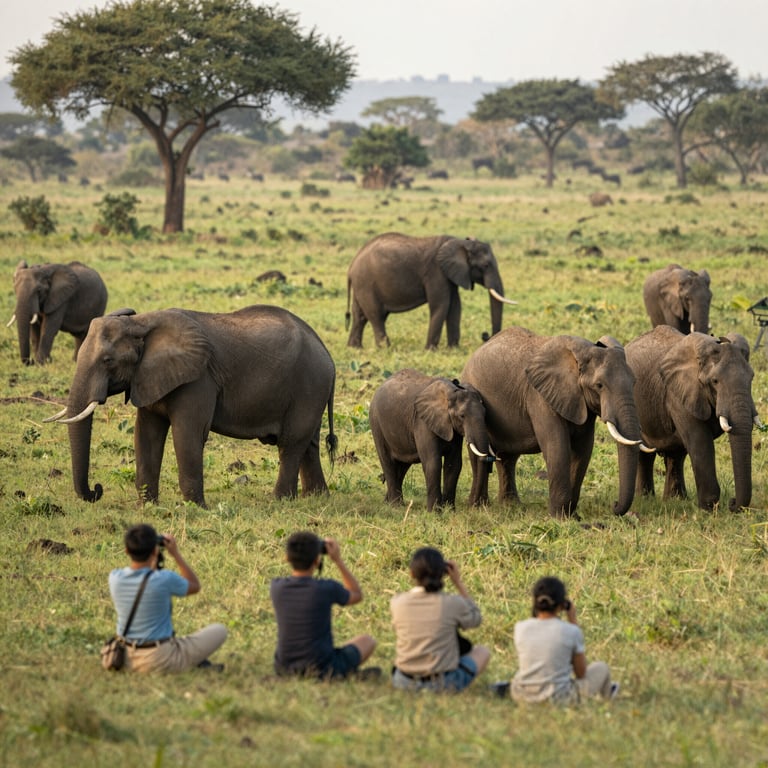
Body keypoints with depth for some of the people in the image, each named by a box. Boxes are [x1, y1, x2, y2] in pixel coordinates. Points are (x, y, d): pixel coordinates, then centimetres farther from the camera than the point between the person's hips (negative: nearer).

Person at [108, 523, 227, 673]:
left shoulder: (115, 578, -9)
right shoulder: (164, 579, -24)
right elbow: (195, 586, 0)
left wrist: (153, 561, 12)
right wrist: (176, 554, 2)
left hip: (126, 659, 5)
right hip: (160, 660, -5)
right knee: (219, 631, 9)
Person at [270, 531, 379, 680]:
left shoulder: (276, 587, -11)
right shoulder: (327, 589, -22)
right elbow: (357, 596, 2)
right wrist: (338, 560, 0)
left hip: (284, 667, 5)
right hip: (321, 666, -5)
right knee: (367, 641, 21)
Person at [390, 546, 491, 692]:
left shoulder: (397, 603, -11)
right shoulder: (453, 603, -18)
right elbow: (475, 619, 5)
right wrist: (458, 582, 3)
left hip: (404, 682, 4)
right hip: (443, 683, -3)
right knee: (483, 651, 24)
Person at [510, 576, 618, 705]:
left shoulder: (520, 628, -9)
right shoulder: (571, 631, -16)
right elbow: (581, 673, 0)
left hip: (520, 694, 3)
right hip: (558, 698, -3)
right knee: (601, 667, 22)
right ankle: (607, 695, 56)